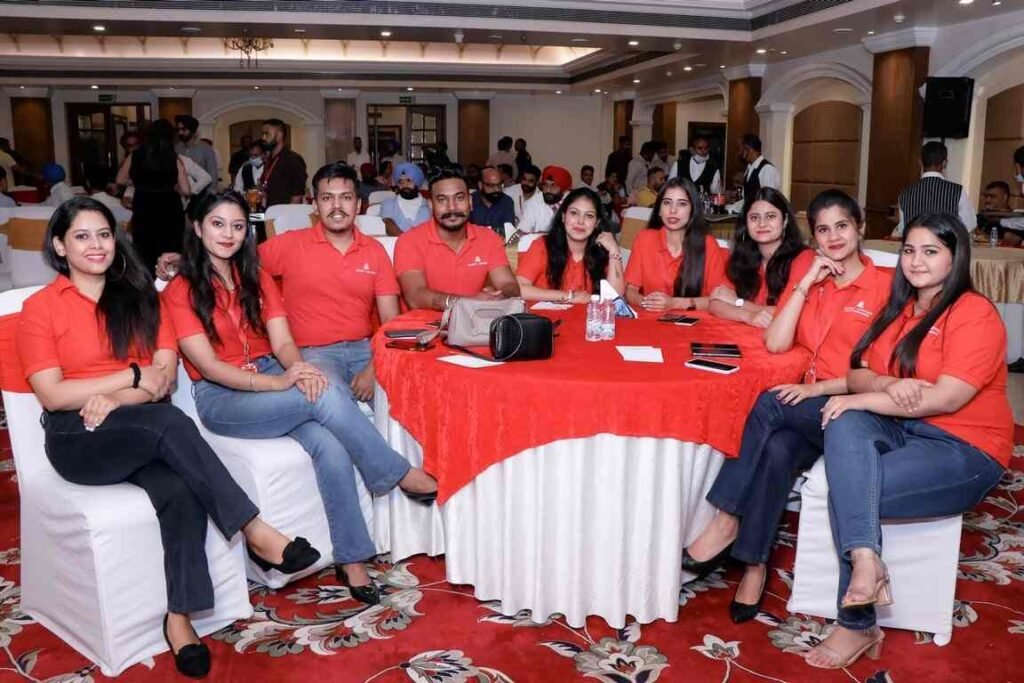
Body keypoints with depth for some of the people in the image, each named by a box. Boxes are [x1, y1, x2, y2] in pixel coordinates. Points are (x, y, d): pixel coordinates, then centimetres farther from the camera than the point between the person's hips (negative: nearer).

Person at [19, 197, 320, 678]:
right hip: (79, 439, -3)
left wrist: (114, 400, -14)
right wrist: (133, 376, -10)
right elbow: (52, 394, -6)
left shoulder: (139, 296, 13)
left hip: (144, 430, 3)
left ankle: (180, 617, -25)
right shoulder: (40, 308, 3)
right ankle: (256, 532, -31)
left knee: (182, 492, -30)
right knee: (169, 421, -34)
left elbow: (166, 375, 3)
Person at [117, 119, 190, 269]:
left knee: (144, 258, 10)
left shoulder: (134, 157, 0)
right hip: (169, 214, -2)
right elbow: (186, 191, -8)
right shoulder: (174, 160, -7)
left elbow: (120, 180, 12)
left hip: (142, 213, 2)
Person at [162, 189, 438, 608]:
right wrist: (277, 383, -28)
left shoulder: (257, 279, 13)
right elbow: (208, 365, -14)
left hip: (272, 378, 4)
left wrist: (298, 368, -23)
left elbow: (282, 343, 2)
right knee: (324, 394, -31)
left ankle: (351, 560, -21)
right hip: (222, 397, -4)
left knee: (330, 446, -28)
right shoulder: (180, 292, -3)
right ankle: (401, 474, -16)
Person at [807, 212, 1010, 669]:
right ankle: (866, 561, -38)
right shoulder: (898, 309, 14)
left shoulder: (975, 313, -9)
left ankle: (857, 626, -9)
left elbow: (947, 398, -21)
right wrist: (888, 384, -17)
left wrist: (864, 399, -18)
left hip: (963, 449, -6)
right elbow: (857, 375, 6)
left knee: (846, 490, -26)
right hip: (898, 428, 6)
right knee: (844, 425, -29)